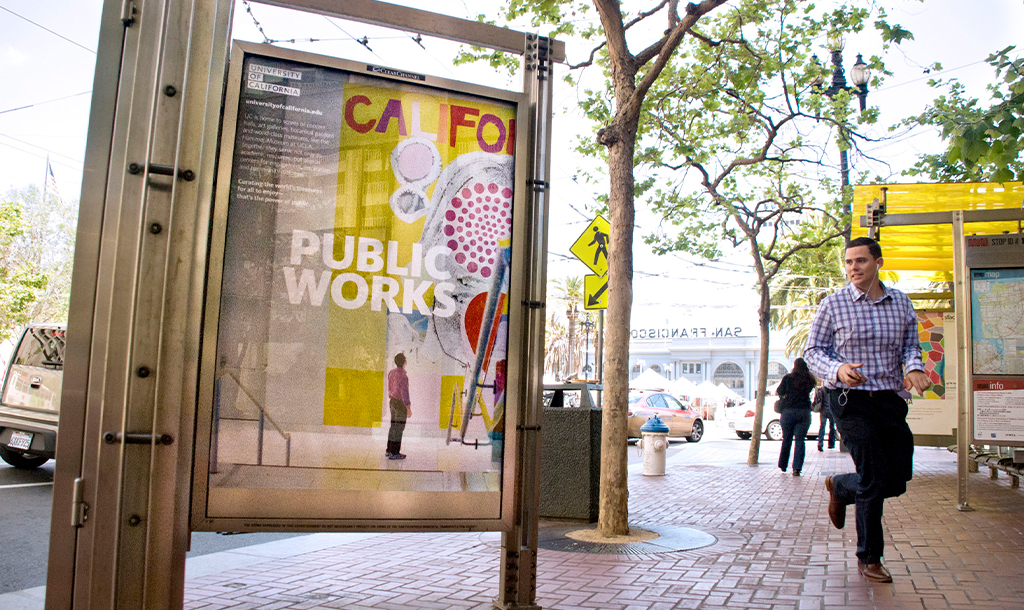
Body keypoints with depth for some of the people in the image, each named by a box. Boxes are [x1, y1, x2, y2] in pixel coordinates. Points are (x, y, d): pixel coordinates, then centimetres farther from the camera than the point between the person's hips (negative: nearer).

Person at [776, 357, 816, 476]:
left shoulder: (788, 378, -4)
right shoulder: (809, 380, 2)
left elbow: (779, 392, -1)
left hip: (789, 411, -1)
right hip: (804, 412, 1)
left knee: (786, 439, 11)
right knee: (800, 440, 3)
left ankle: (783, 465, 23)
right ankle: (797, 468, -7)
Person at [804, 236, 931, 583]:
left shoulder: (901, 302, 9)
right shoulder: (833, 305, -3)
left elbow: (910, 344, 13)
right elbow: (812, 350, -1)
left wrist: (914, 367, -9)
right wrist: (837, 369, -22)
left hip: (891, 400, 5)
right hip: (850, 399, -5)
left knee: (897, 480, 7)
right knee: (874, 479, -6)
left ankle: (840, 487, 38)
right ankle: (868, 559, 13)